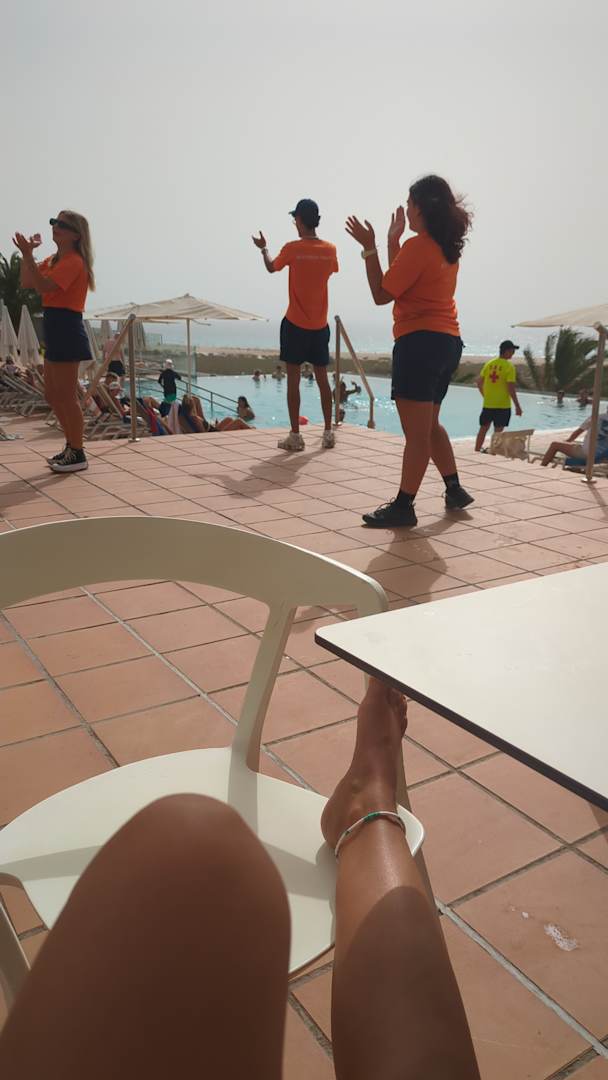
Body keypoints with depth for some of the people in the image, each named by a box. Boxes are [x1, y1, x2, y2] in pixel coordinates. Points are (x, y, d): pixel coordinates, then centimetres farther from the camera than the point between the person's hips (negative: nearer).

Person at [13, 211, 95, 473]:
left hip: (66, 330, -10)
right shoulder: (54, 260, 19)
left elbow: (44, 286, -22)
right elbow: (27, 283, 14)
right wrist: (28, 252, 6)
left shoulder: (74, 261, -11)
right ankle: (71, 447, 24)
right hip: (55, 331, 10)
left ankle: (78, 455, 1)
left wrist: (27, 254, -23)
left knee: (66, 396, -7)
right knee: (52, 395, 14)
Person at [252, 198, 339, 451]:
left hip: (295, 324, -4)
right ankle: (328, 433, 12)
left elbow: (271, 268, 10)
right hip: (320, 325, 4)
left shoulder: (293, 249, -10)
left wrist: (263, 248, 30)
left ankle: (295, 436, -1)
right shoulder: (330, 249, 0)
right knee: (322, 378, 10)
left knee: (293, 378, 1)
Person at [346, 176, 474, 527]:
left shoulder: (417, 246, -12)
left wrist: (370, 247, -7)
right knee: (429, 425, 20)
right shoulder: (448, 248, 14)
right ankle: (455, 489, 26)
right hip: (448, 342, 9)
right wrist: (394, 241, 25)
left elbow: (382, 294, -10)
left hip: (421, 343, -9)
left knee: (417, 432, -7)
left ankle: (404, 506, -2)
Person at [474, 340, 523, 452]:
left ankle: (476, 451, 22)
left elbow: (479, 383, 6)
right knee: (498, 431, 2)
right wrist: (517, 406, -8)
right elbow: (511, 389, -15)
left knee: (483, 428, 16)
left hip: (488, 404, 5)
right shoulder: (509, 366, -11)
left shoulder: (489, 364, 3)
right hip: (503, 405, -5)